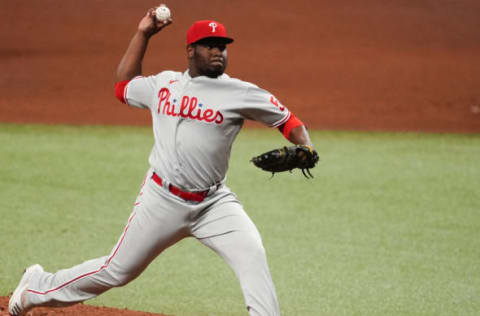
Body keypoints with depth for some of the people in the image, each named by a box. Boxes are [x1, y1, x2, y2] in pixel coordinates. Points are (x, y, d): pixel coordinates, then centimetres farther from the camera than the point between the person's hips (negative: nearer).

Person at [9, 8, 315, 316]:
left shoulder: (240, 93, -4)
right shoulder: (163, 84, 6)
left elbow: (287, 120, -1)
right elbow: (123, 86, 23)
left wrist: (305, 149, -21)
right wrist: (142, 34, 17)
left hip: (213, 203, -1)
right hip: (162, 199, 1)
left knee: (252, 255, -24)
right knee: (117, 270, 8)